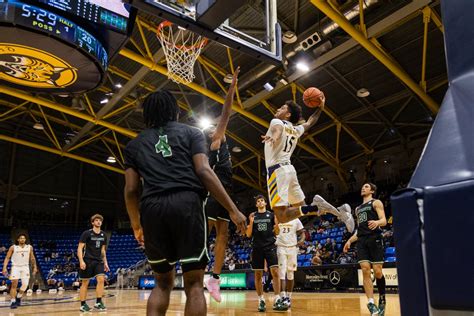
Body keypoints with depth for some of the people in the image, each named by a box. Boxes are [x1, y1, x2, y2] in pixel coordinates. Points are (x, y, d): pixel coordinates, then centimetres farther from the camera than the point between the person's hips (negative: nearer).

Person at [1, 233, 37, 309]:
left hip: (25, 267, 2)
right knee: (14, 284, -8)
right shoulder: (13, 247, -6)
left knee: (25, 284, -5)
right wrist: (4, 268, -15)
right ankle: (13, 301, 1)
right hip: (15, 267, -2)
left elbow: (32, 258, 11)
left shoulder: (29, 247, 1)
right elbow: (7, 258, -5)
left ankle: (18, 297, 21)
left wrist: (35, 267, 8)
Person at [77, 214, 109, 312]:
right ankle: (83, 304, 12)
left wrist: (105, 262, 13)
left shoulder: (103, 235, 9)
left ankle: (98, 302, -3)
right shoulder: (87, 233, -7)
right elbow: (80, 248, -10)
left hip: (98, 261, 5)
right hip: (87, 261, -4)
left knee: (101, 279, -10)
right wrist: (81, 261, -21)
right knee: (85, 282, 2)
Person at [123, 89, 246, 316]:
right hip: (187, 203, -3)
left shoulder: (135, 144, 22)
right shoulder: (191, 132, 14)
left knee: (163, 283, 18)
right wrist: (233, 210, -1)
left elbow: (131, 190, 14)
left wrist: (136, 225, 28)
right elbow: (203, 171, -1)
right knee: (194, 283, 3)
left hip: (152, 208, 3)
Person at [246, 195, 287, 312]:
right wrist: (251, 222, -9)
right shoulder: (253, 216, 10)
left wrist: (277, 223, -11)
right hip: (257, 248, 1)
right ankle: (261, 301, 13)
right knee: (258, 275, 3)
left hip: (270, 246, -1)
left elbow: (277, 233, 9)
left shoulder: (271, 215, 8)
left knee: (275, 272, -12)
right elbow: (248, 235, 6)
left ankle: (277, 301, -11)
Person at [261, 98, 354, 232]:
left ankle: (316, 207, -29)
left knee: (282, 217, -14)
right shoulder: (296, 130, 22)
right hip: (289, 169, 8)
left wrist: (274, 136, -47)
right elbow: (309, 122, 42)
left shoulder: (277, 122, 0)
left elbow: (278, 129, -25)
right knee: (301, 208, 18)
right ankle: (339, 210, 4)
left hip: (277, 170, -8)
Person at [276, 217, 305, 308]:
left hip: (292, 248, 2)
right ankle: (283, 297, -12)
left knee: (290, 274, 7)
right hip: (281, 247, -2)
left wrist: (302, 240, -13)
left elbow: (302, 233, 8)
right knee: (282, 273, -10)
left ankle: (288, 297, 17)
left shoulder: (295, 220, 6)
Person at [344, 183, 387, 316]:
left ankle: (382, 301, 13)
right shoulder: (358, 208, 26)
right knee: (365, 270, -9)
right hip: (361, 241, 5)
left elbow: (384, 220, -6)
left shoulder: (376, 202, 7)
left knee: (377, 271, -6)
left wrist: (377, 222, -29)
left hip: (374, 239, -5)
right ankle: (371, 303, -11)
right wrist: (350, 241, 16)